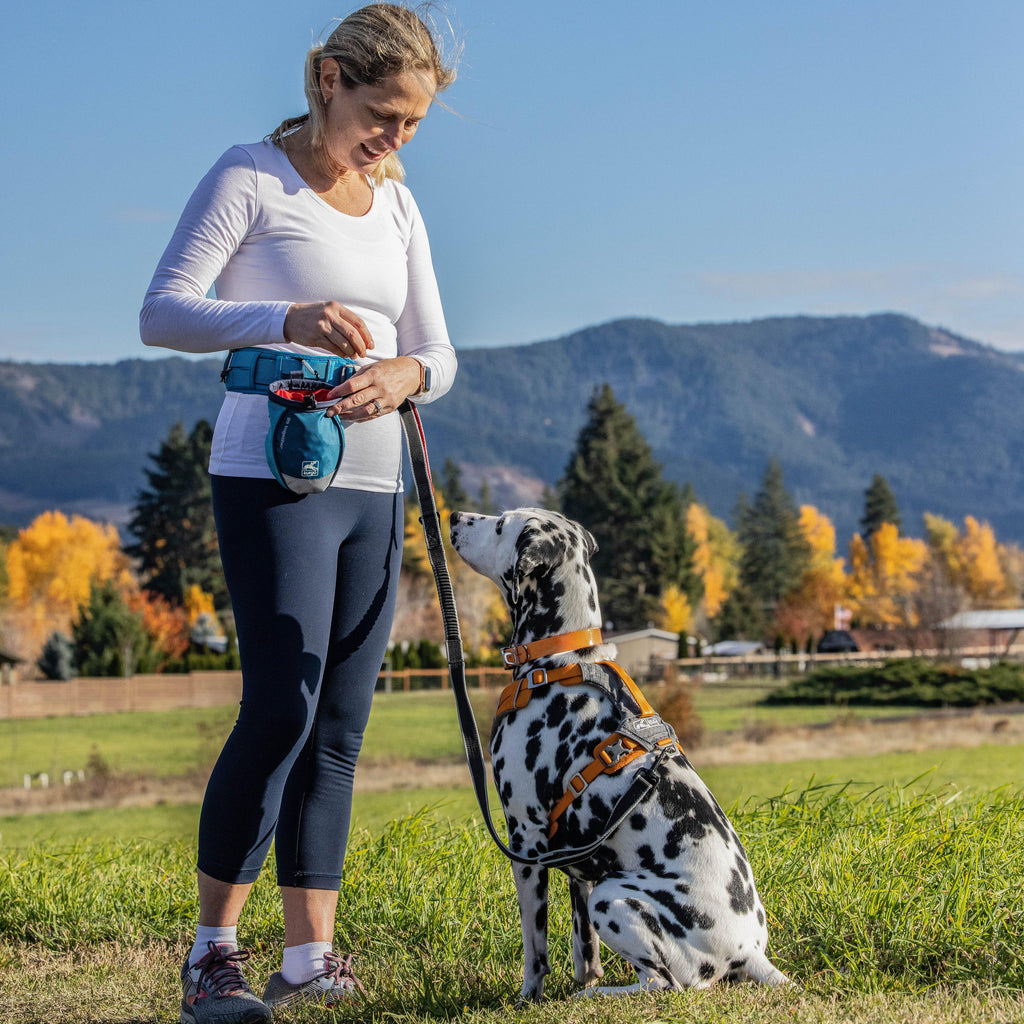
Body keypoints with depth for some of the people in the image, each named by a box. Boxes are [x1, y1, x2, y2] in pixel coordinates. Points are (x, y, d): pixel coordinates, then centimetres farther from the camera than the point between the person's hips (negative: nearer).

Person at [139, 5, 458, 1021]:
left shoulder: (396, 203, 15)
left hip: (371, 486, 7)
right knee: (282, 710, -15)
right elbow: (161, 312, -12)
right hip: (271, 475, -7)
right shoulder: (249, 175, -4)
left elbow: (438, 350, 14)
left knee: (339, 726, 4)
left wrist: (404, 374, -10)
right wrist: (285, 320, -28)